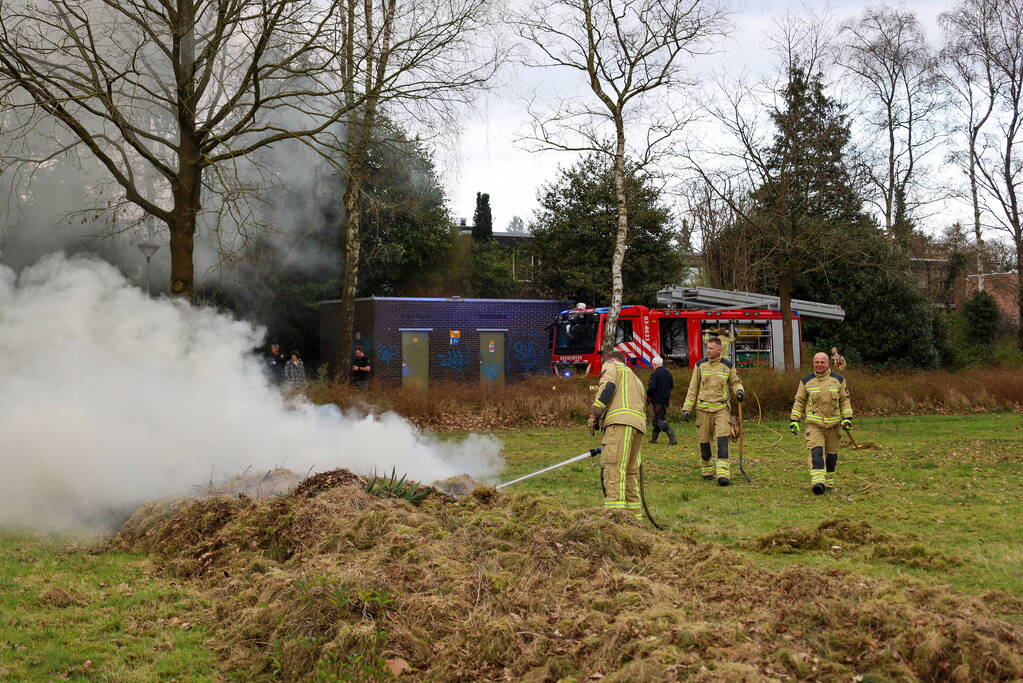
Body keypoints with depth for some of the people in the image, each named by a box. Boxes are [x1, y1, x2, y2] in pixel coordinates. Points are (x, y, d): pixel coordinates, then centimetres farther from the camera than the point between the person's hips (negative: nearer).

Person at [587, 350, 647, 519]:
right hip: (638, 425, 8)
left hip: (620, 422, -8)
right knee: (630, 472, 13)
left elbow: (608, 386, -6)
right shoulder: (636, 380, 38)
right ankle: (635, 516, 15)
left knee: (613, 470, -16)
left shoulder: (612, 367, 16)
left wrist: (594, 414, -6)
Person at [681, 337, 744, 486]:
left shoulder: (728, 366, 3)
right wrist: (687, 408, 4)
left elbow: (735, 382, 17)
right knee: (704, 441, 7)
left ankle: (723, 474, -19)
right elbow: (693, 388, 7)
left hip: (721, 408, -1)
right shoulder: (700, 365, 4)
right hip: (703, 408, 1)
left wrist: (739, 390, -7)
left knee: (722, 439, -15)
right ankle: (707, 470, 27)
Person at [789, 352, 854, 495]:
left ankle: (829, 482, 22)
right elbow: (799, 401, 9)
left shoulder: (838, 380, 7)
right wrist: (794, 419, 3)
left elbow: (845, 400, 11)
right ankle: (818, 482, -27)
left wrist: (847, 417, 0)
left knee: (831, 453, 8)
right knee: (816, 451, -17)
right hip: (814, 424, -2)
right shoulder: (806, 381, 5)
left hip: (833, 424, 2)